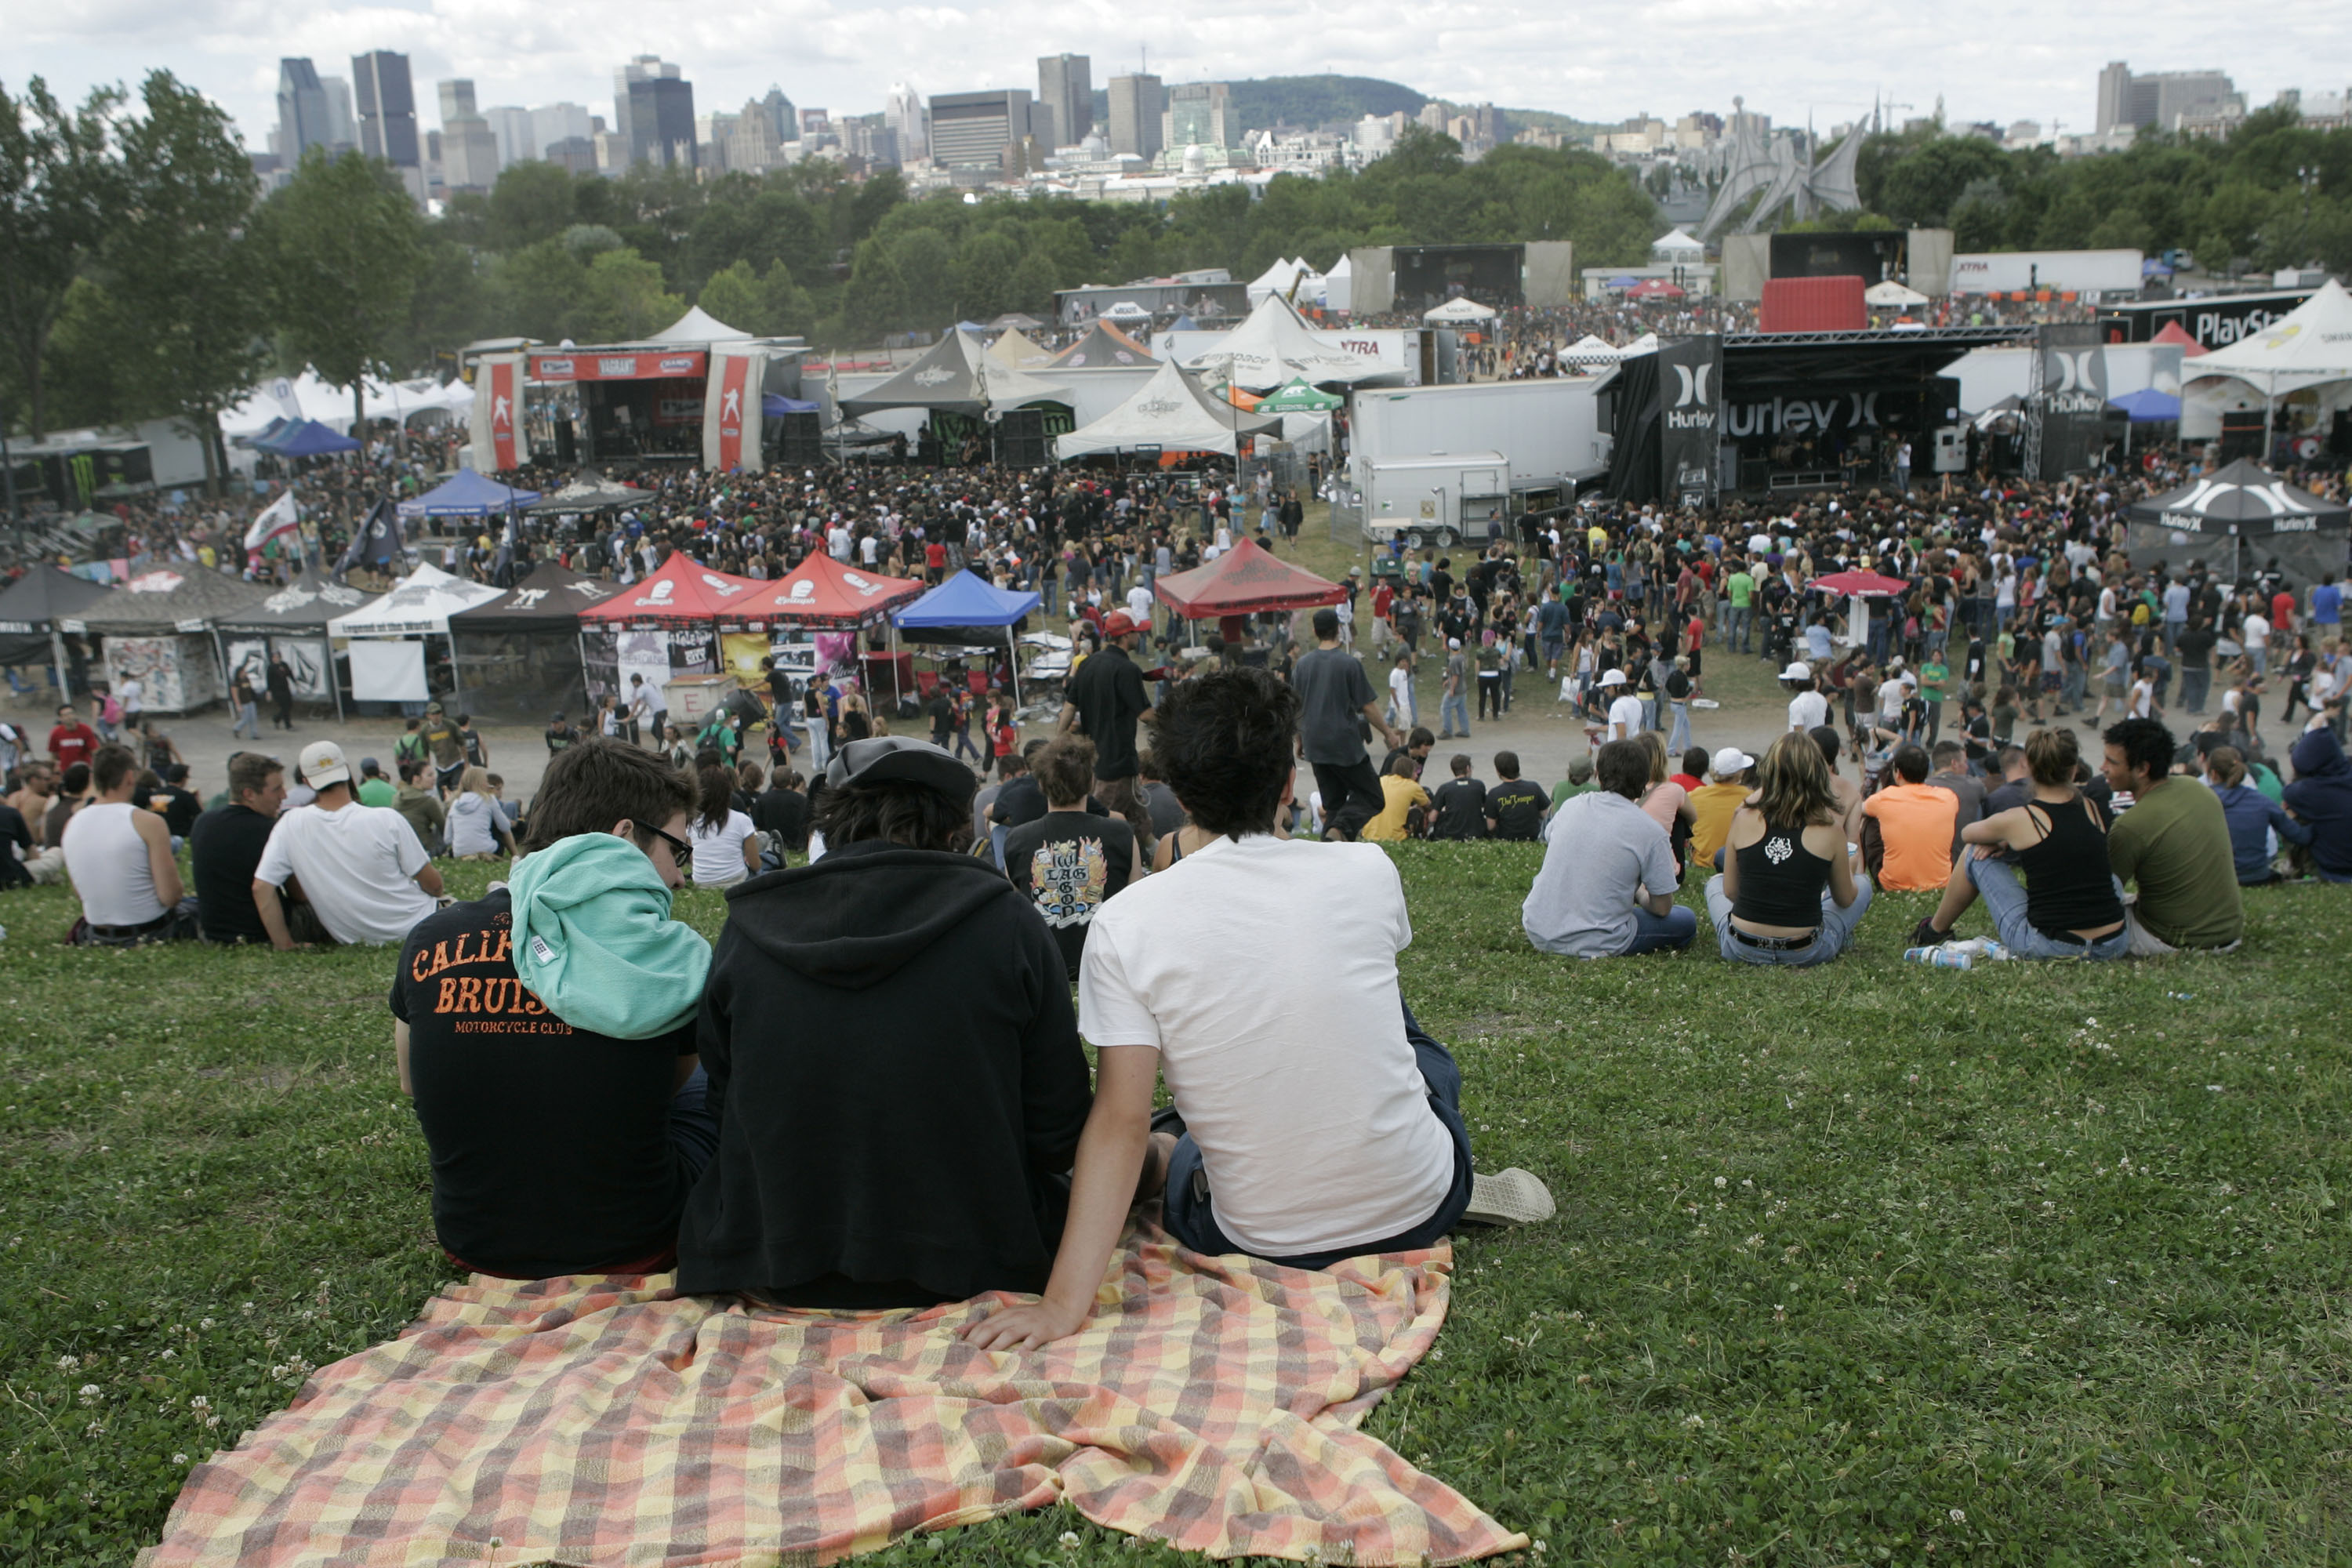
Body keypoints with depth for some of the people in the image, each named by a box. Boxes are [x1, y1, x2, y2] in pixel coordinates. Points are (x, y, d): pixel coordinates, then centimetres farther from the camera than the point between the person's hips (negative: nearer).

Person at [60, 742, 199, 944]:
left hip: (97, 937, 5)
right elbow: (169, 896, -19)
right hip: (151, 933, -5)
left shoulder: (71, 825, 0)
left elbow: (79, 893, 10)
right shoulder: (148, 823, -17)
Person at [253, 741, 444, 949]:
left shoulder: (291, 825, -12)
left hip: (352, 939, 1)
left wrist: (284, 946, -5)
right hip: (414, 928, -1)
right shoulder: (388, 821, -18)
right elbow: (433, 884, -10)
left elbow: (261, 887, -13)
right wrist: (437, 893, 13)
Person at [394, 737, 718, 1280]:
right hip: (629, 1249, -3)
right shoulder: (668, 957, -17)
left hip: (473, 1246, 3)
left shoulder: (431, 941, -10)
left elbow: (413, 1083, 11)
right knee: (710, 1085, 27)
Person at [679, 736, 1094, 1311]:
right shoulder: (1006, 922, -9)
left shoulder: (748, 927, -4)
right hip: (967, 1267, 1)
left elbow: (726, 1107, 7)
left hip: (783, 1278, 0)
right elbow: (1057, 1136, -5)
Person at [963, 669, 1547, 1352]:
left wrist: (1065, 1303, -18)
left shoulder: (1125, 923, -15)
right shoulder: (1367, 871, -9)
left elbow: (1121, 1121, -19)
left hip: (1263, 1241, 1)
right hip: (1417, 1208, 0)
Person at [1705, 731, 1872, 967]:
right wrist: (1851, 871, 26)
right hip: (1805, 953, -1)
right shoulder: (1829, 829, -11)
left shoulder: (1743, 819, -8)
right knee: (1862, 884, 24)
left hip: (1741, 949, 1)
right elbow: (1845, 899, 3)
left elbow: (1730, 892, 2)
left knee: (1715, 882, 33)